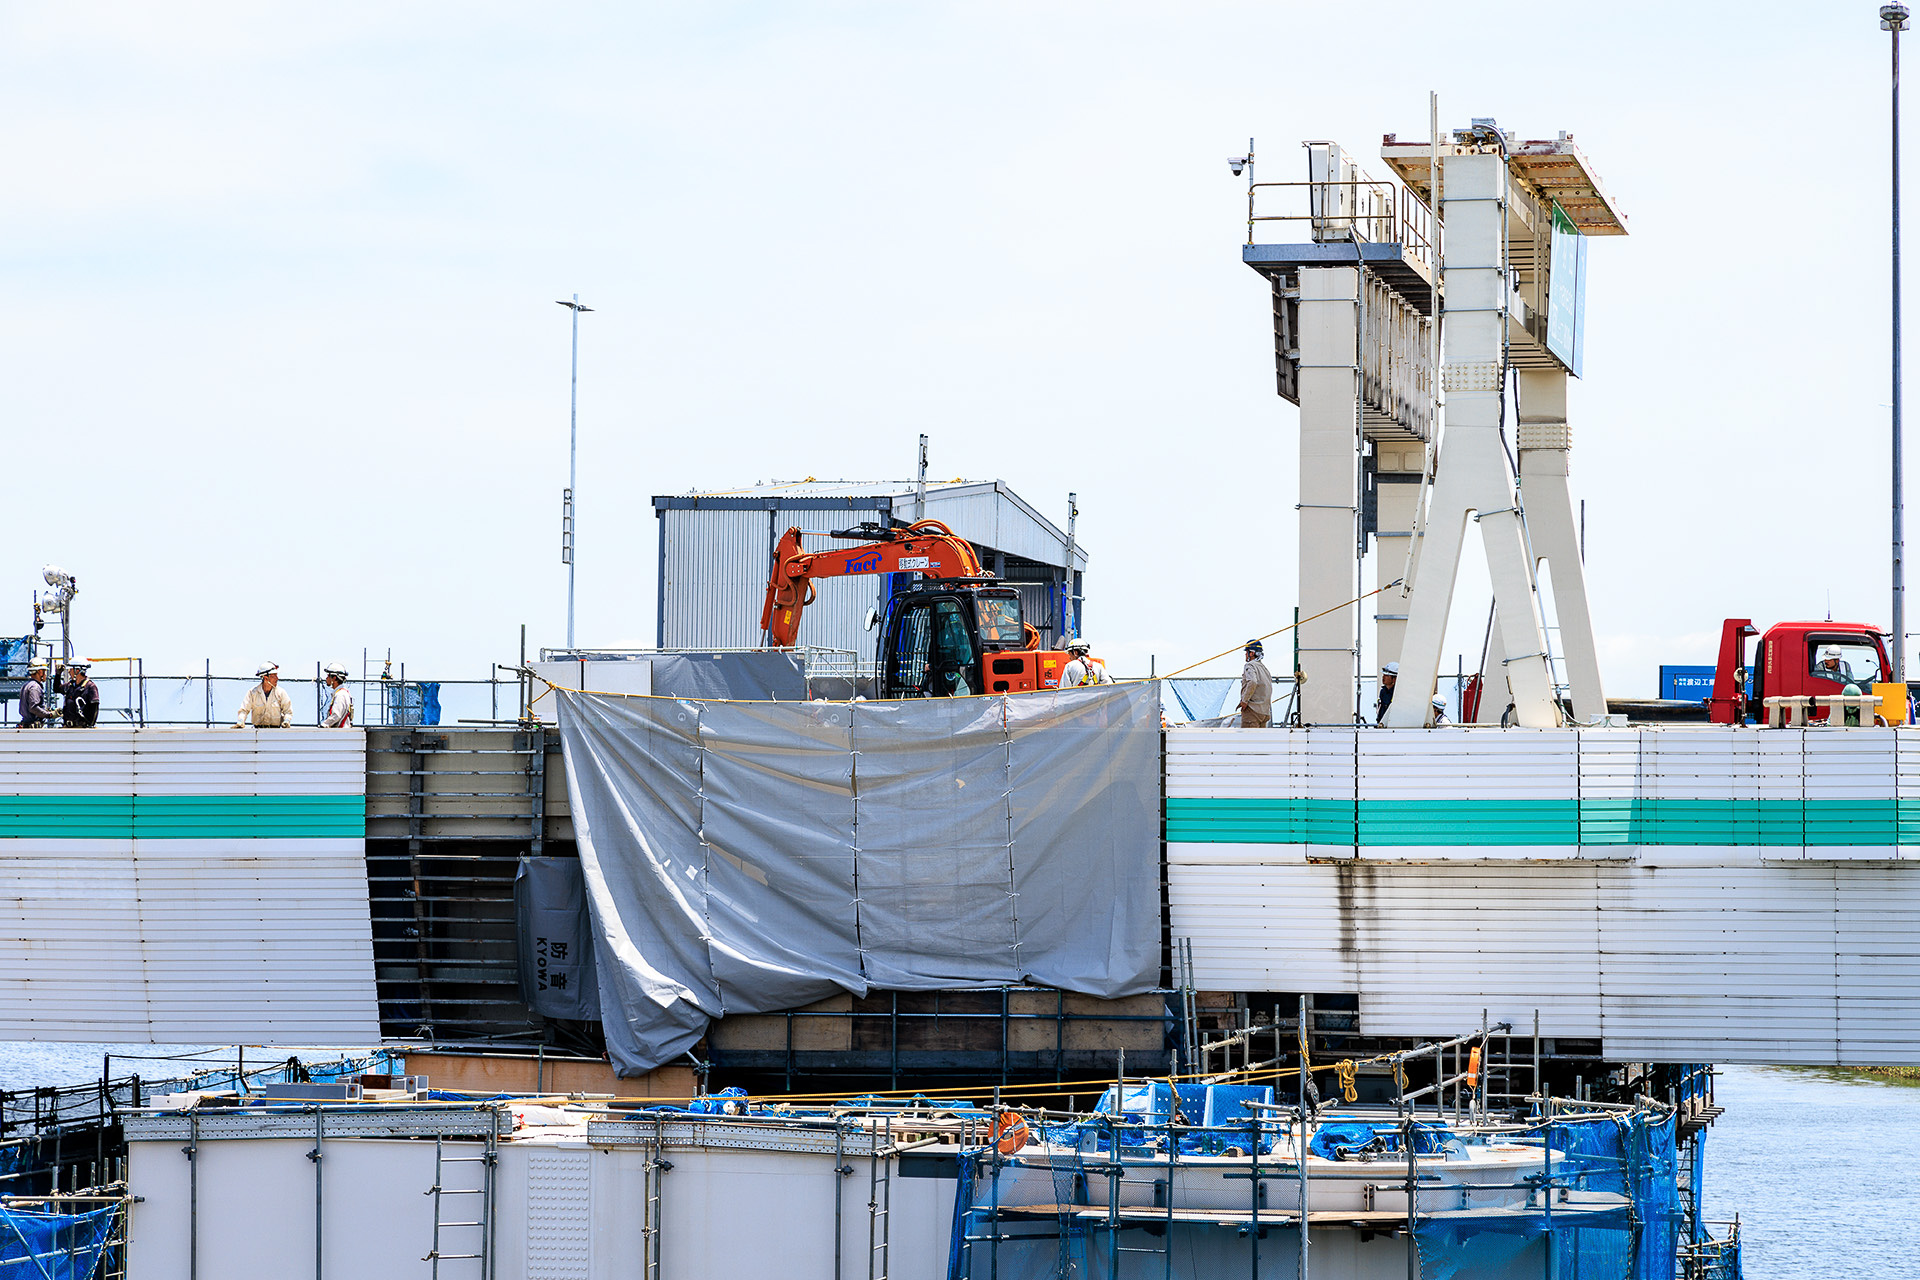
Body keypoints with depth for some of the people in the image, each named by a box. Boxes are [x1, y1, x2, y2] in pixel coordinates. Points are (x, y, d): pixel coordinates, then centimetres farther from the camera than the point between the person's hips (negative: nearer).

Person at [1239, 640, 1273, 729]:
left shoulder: (1250, 666, -7)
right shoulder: (1264, 668, 20)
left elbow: (1252, 682, -26)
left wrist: (1244, 700, -18)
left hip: (1252, 709, -9)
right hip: (1265, 711, 9)